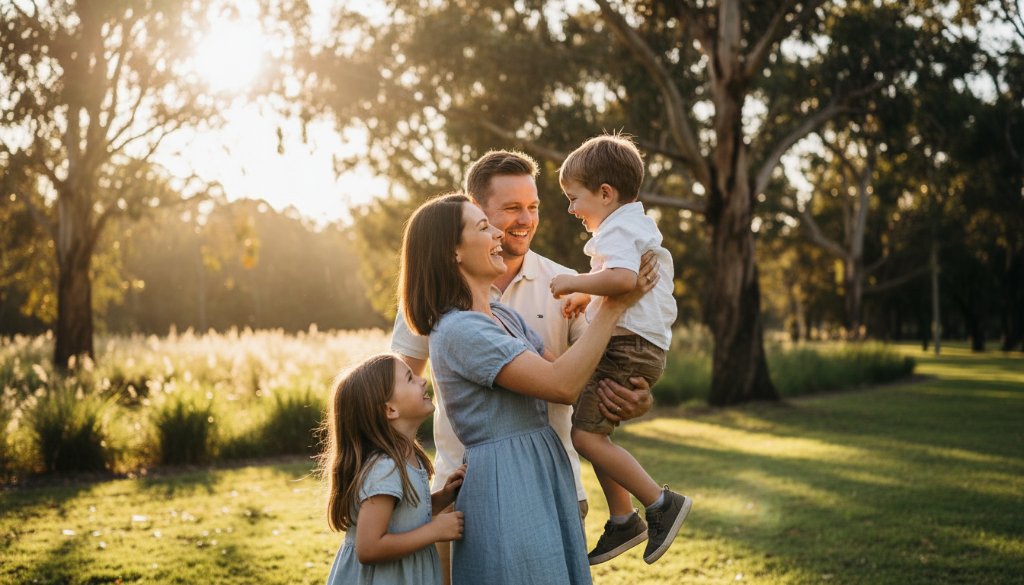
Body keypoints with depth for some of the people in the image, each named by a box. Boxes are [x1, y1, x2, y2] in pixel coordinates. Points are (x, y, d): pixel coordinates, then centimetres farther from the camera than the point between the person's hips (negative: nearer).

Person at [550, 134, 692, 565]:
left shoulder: (617, 230, -13)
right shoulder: (636, 226, 22)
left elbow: (623, 277, -34)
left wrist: (575, 283, -21)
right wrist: (586, 297, 25)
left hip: (628, 348, -11)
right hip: (638, 347, 11)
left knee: (586, 434, -14)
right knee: (593, 431, 16)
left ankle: (661, 503, -8)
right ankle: (623, 520, 23)